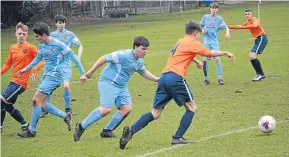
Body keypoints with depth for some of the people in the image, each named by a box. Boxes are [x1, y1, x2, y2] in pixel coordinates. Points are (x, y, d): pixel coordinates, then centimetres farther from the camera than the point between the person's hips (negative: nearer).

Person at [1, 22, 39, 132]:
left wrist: (34, 70, -27)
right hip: (13, 81, 8)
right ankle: (24, 124, 29)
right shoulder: (12, 48, 9)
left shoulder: (30, 48, -10)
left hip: (21, 82, -8)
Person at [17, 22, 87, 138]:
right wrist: (25, 69, 30)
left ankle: (32, 130, -3)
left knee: (37, 101, -11)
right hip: (46, 76, 9)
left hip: (54, 77, -9)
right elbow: (38, 58, 26)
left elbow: (73, 57, -11)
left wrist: (82, 74, -10)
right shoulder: (42, 45, 7)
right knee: (41, 103, 5)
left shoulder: (58, 45, -16)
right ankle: (65, 116, 16)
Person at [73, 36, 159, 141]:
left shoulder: (139, 61, 9)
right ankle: (81, 127, -10)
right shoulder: (124, 55, -20)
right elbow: (104, 59, -16)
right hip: (108, 82, -9)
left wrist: (157, 79, 23)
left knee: (127, 108, -4)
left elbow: (144, 72, 31)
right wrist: (89, 73, -14)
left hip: (121, 86, 9)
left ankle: (107, 131, 5)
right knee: (106, 109, -21)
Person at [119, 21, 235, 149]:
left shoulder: (180, 42, 27)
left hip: (163, 78, 8)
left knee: (155, 113, 5)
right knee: (191, 107, 7)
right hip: (176, 78, -8)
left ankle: (131, 130, -14)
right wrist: (225, 53, 18)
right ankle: (177, 138, -3)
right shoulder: (193, 43, 2)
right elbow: (209, 53, 6)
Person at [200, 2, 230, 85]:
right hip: (206, 41, 2)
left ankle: (220, 78, -8)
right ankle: (206, 79, 10)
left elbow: (226, 27, -6)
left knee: (217, 58, -15)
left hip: (215, 42, -2)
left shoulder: (219, 19, 1)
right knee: (204, 60, -3)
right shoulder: (205, 17, 5)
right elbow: (201, 26, 17)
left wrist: (227, 33, -27)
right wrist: (203, 30, -5)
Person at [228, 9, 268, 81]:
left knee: (253, 56, -19)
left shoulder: (255, 20, -14)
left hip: (262, 38, -10)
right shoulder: (248, 22, 14)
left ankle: (261, 74, -12)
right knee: (250, 56, 10)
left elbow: (254, 25, -37)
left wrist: (242, 27, -40)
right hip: (258, 39, 10)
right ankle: (259, 74, 14)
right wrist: (227, 26, 23)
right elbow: (240, 26, 27)